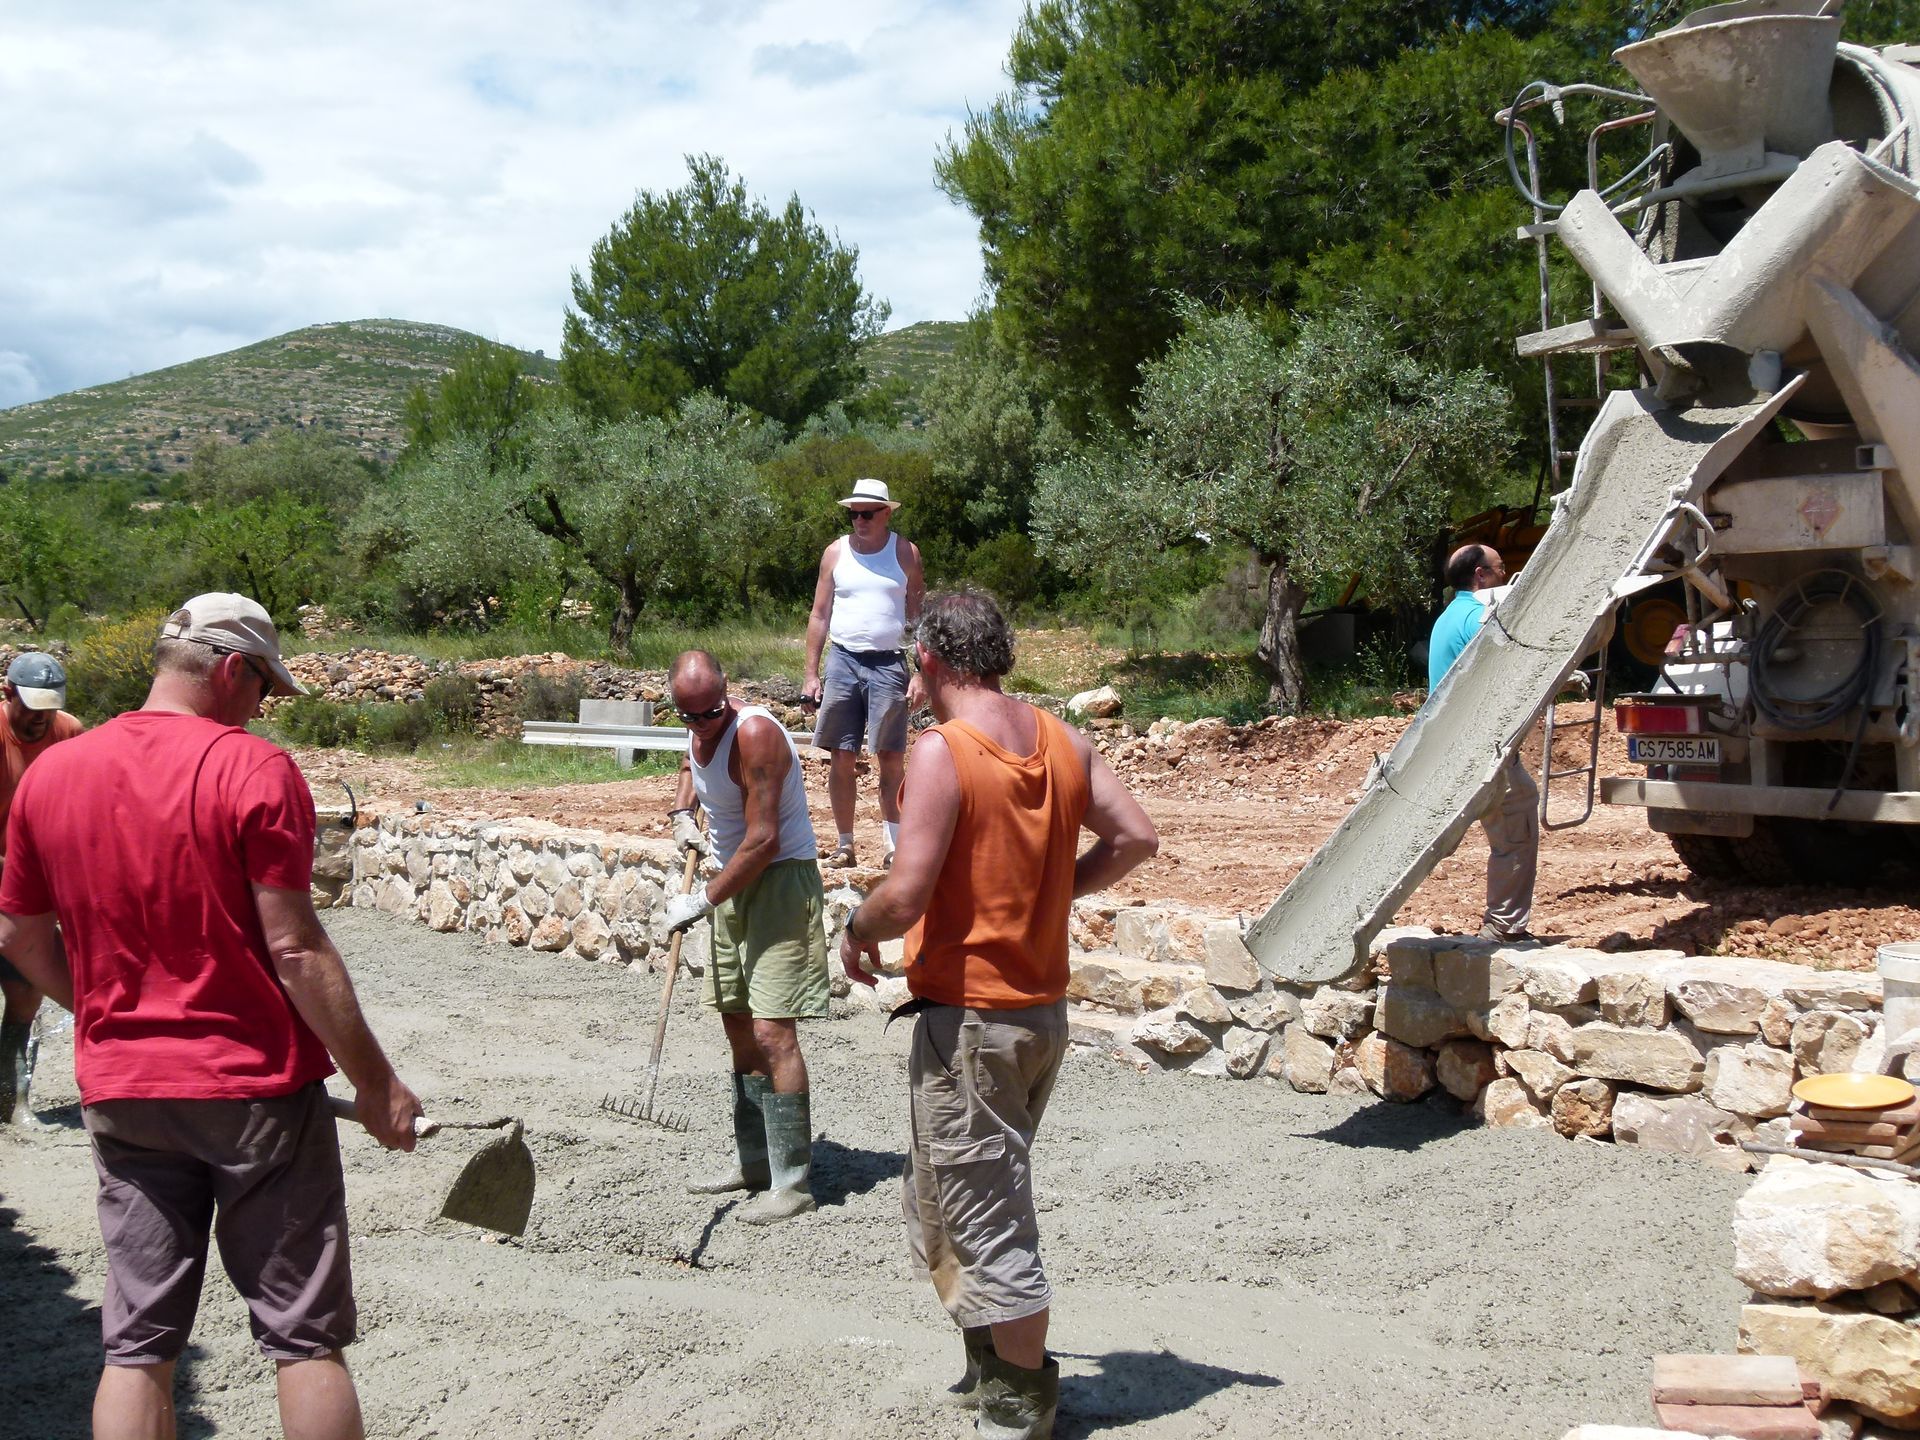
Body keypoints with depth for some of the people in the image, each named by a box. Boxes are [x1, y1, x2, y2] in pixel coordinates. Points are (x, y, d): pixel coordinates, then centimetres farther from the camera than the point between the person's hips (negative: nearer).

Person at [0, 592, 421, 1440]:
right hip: (257, 1086, -5)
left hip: (121, 1095, 5)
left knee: (139, 1345, 11)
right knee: (305, 1337, 6)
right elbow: (295, 948, -15)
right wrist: (375, 1081, -8)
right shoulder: (254, 770, -13)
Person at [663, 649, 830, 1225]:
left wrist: (704, 900, -19)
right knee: (739, 1026, 15)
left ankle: (792, 1181, -10)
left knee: (772, 1030, -15)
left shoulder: (754, 733, -23)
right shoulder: (701, 730, 3)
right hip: (735, 880, 9)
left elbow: (763, 839, -25)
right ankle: (753, 1160, 28)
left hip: (781, 879, -9)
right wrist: (682, 813, 12)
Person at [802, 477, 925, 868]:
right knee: (841, 759, 3)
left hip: (888, 664, -1)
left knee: (892, 759, -1)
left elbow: (919, 612, 5)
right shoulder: (836, 552, 6)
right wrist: (811, 673, 3)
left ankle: (895, 846, 5)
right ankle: (844, 844, 11)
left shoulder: (905, 552, 4)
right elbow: (820, 615, 8)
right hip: (843, 660, 1)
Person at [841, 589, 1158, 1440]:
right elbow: (1136, 838, 6)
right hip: (1044, 1010, 8)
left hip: (966, 1017, -8)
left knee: (986, 1217, 4)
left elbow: (906, 894, -24)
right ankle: (990, 1362, 34)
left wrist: (857, 932, -4)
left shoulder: (941, 751, -18)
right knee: (938, 1198, 24)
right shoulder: (1062, 741, 4)